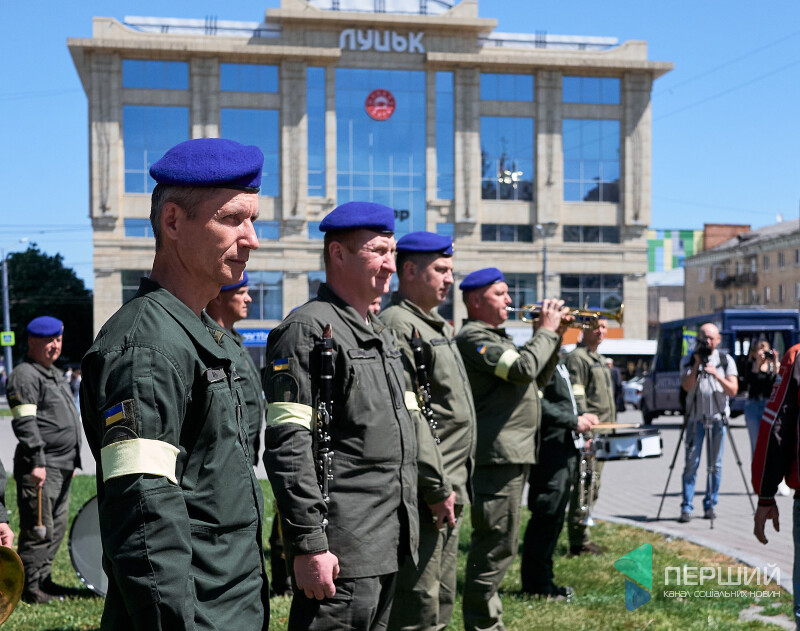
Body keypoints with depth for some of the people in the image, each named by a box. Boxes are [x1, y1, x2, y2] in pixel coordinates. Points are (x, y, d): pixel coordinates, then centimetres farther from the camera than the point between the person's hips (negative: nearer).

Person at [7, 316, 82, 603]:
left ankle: (43, 580, 22)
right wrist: (36, 461, -23)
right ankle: (29, 588, 2)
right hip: (40, 467, -9)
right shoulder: (24, 375, -10)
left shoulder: (56, 374, 20)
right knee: (39, 529, -6)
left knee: (57, 527, 13)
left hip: (63, 466, 9)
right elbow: (25, 423, -18)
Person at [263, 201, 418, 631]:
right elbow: (288, 446, -19)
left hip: (387, 547, 9)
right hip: (341, 553, -9)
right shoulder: (307, 330, -12)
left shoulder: (380, 334, 17)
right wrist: (308, 544, -22)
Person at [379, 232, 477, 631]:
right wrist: (436, 487, -21)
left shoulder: (437, 325, 19)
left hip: (450, 488, 10)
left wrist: (456, 485, 20)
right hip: (427, 491, -10)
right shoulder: (399, 324, -13)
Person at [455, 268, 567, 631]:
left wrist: (555, 336, 12)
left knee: (499, 544, 17)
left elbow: (537, 378, 24)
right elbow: (524, 368, -22)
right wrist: (546, 330, -8)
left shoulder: (498, 338, 22)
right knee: (496, 545, -7)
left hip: (515, 452, 11)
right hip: (497, 453, -11)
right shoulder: (472, 337, -12)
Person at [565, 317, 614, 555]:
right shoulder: (577, 358, -10)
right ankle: (579, 542, -6)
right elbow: (576, 398, -17)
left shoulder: (601, 361, 21)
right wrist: (585, 433, -23)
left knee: (592, 488, 13)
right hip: (588, 432, -10)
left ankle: (582, 537, 20)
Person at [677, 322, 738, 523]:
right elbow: (686, 386, -8)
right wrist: (697, 364, -15)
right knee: (691, 463, -5)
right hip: (696, 418, -1)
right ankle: (686, 508, -3)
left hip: (718, 418, 1)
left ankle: (710, 505, 12)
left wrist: (716, 374, -18)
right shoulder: (690, 360, 5)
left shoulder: (726, 360, 6)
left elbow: (733, 390, -4)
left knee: (716, 465, 3)